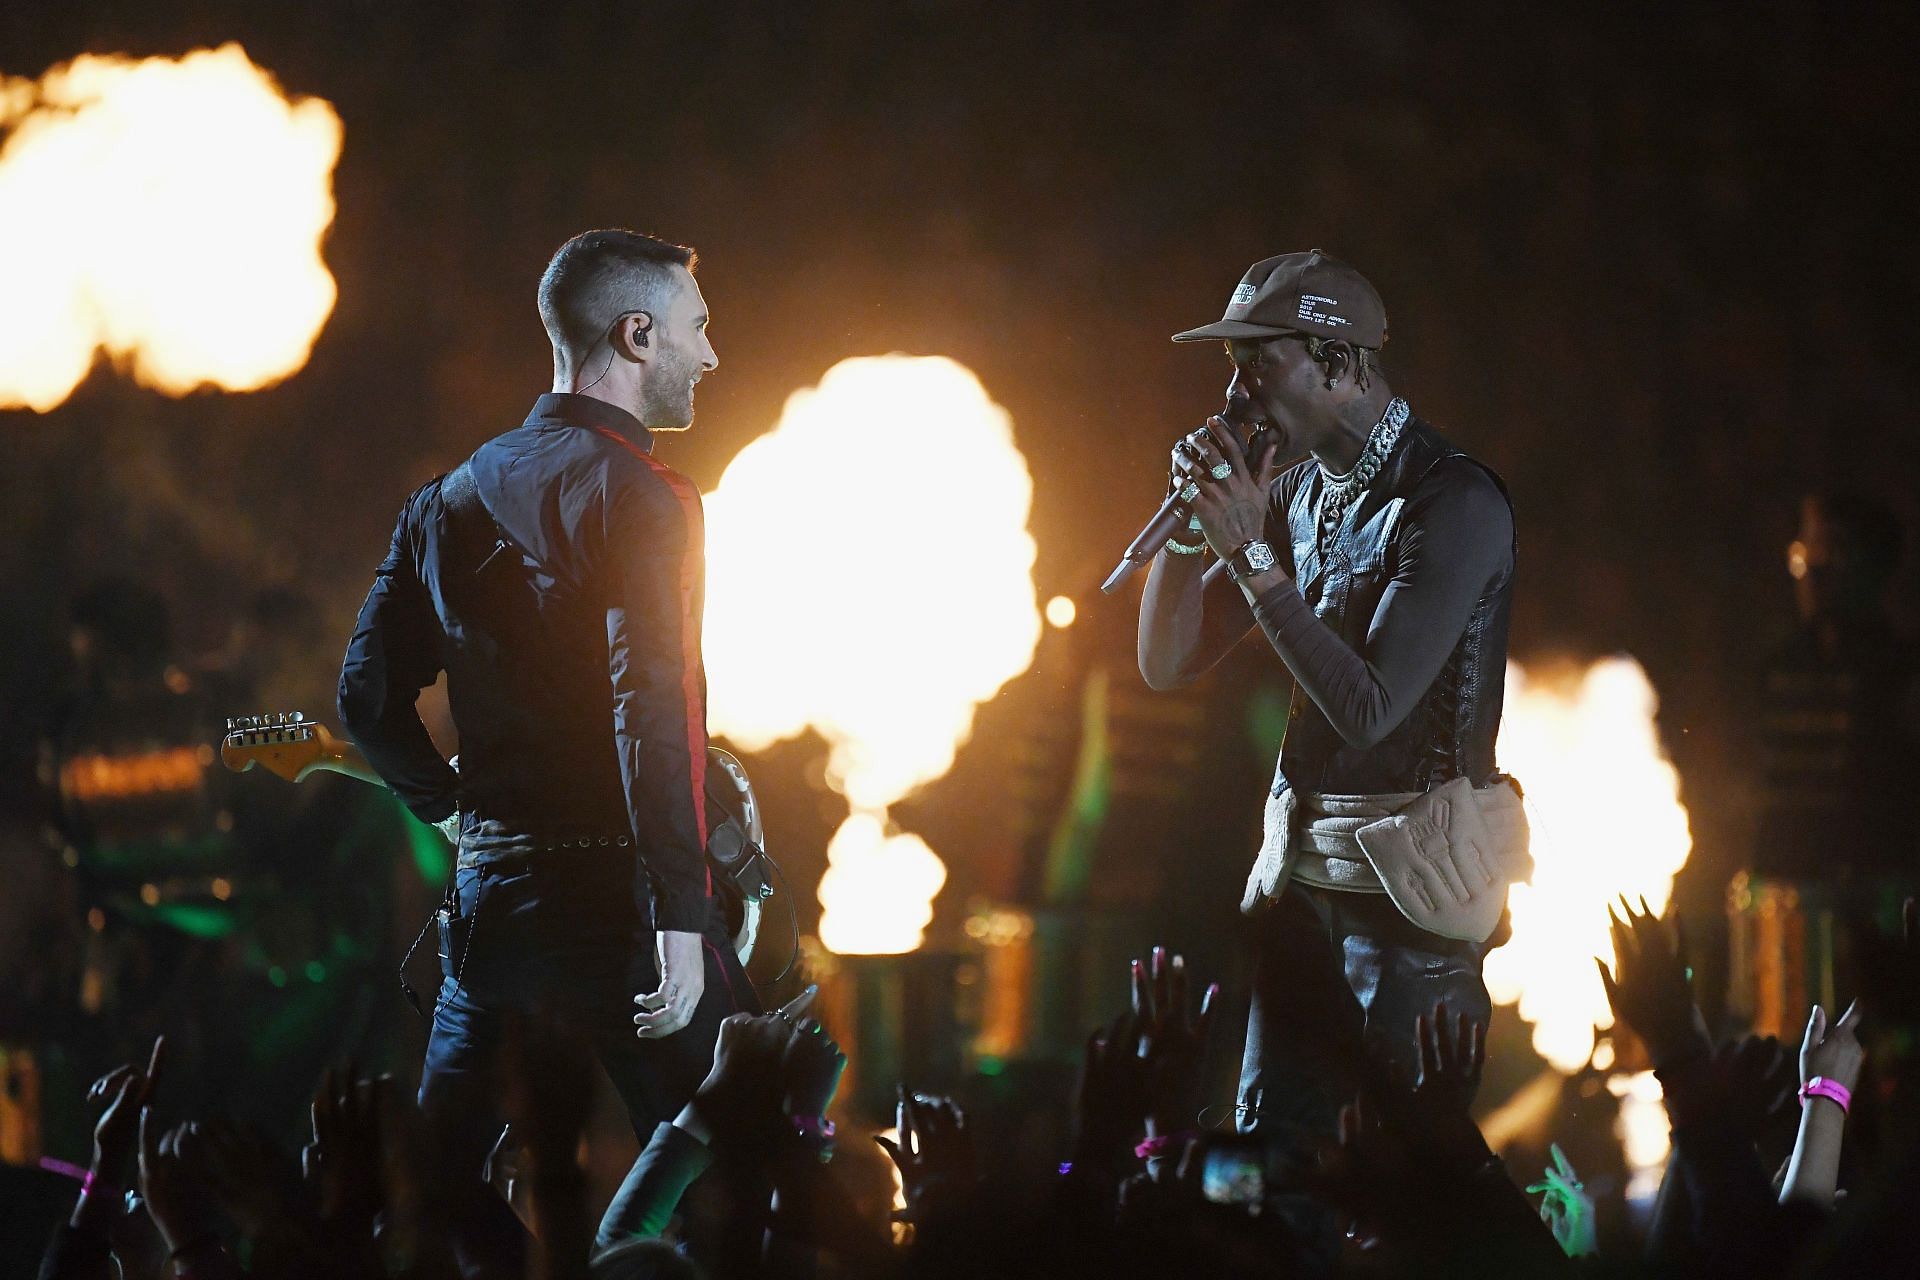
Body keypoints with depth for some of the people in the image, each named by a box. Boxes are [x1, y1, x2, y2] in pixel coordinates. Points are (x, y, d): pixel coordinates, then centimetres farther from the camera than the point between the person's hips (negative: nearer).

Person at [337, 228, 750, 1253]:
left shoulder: (450, 499, 14)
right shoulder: (638, 496, -9)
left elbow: (368, 697, 15)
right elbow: (648, 710, -20)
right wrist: (679, 921, -22)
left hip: (485, 895, 8)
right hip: (612, 892, -8)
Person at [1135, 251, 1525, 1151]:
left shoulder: (1454, 503, -15)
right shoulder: (1298, 490, 10)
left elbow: (1368, 708, -22)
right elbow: (1167, 663, 12)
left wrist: (1251, 553, -19)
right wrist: (1192, 520, -3)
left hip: (1407, 875, -7)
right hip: (1301, 866, 8)